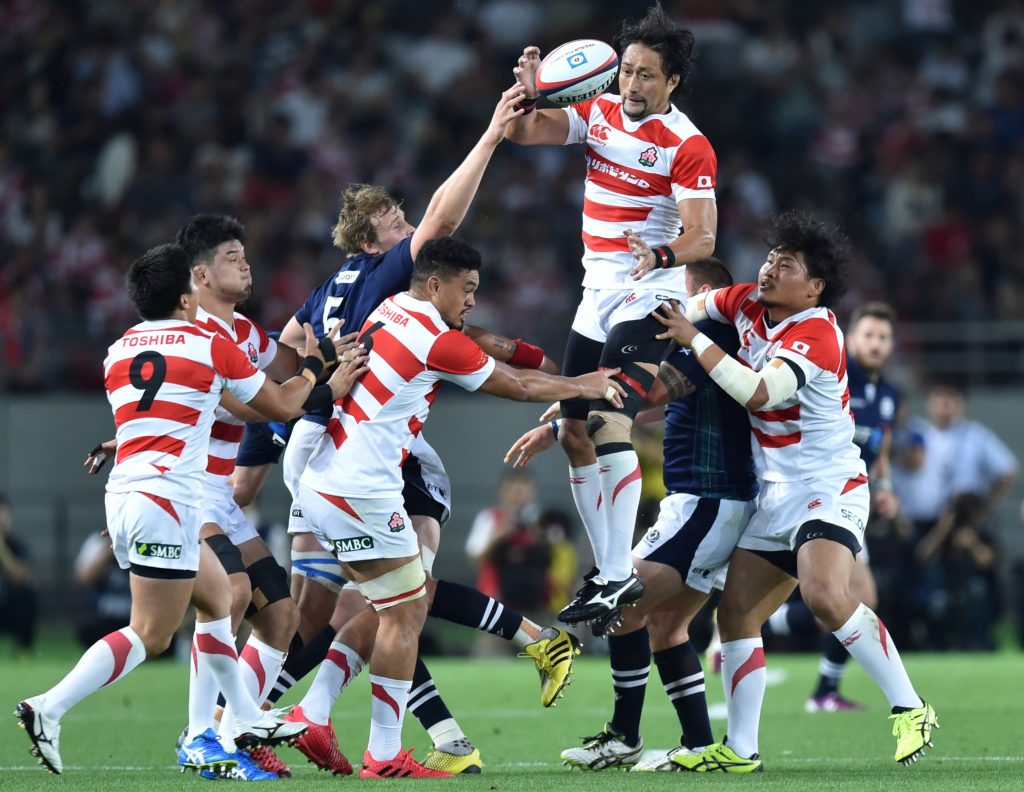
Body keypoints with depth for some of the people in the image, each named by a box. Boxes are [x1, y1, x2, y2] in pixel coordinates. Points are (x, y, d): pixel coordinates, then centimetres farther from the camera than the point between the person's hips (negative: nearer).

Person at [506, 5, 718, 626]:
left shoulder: (687, 145, -15)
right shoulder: (600, 113, 5)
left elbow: (703, 238, -19)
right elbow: (523, 132, 1)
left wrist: (660, 255, -39)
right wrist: (529, 94, -20)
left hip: (648, 297, -8)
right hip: (598, 295, 8)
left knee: (609, 423, -23)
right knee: (574, 433, 9)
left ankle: (622, 575, -23)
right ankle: (604, 569, 19)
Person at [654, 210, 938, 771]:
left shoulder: (816, 335, -19)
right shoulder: (749, 304, 5)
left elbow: (758, 392, -31)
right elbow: (694, 303, 23)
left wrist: (693, 339, -22)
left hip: (829, 487, -9)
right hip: (776, 494, 9)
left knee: (825, 597, -30)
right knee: (735, 614, 3)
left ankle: (910, 709, -20)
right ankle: (740, 750, 10)